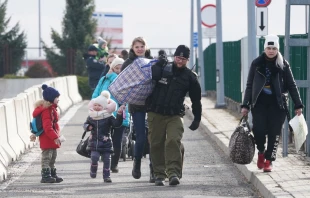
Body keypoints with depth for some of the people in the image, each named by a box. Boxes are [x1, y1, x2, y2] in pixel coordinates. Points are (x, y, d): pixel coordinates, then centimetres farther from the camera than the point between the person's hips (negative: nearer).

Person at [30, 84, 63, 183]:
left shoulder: (51, 108, 13)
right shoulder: (46, 111, -21)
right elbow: (47, 127, -28)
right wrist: (55, 137, -31)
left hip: (52, 139, 11)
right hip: (47, 139, -11)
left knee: (53, 157, 16)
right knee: (46, 157, -5)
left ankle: (53, 174, 24)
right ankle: (46, 176, -2)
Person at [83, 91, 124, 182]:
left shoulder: (109, 117, -4)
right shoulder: (91, 117, 5)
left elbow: (117, 123, -13)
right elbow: (85, 124, 17)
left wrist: (119, 114, -25)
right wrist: (88, 126, -6)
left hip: (106, 142, -1)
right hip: (94, 142, 1)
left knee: (107, 159, 1)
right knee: (94, 157, -15)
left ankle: (106, 176, 11)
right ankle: (93, 171, 10)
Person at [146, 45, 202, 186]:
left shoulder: (190, 77, 5)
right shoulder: (162, 69, 2)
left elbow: (196, 99, 13)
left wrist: (197, 119, 14)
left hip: (174, 115, -1)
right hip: (155, 114, 1)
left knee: (174, 141, -18)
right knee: (156, 144, 2)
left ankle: (173, 173, -23)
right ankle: (159, 174, 11)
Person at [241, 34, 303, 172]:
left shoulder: (283, 65, 2)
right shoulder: (256, 64, 3)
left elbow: (291, 85, 4)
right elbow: (249, 85, 7)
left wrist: (298, 105, -1)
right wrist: (245, 105, 2)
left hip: (277, 104, 0)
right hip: (259, 103, 0)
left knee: (274, 133, -1)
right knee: (259, 130, -13)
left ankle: (269, 160, 12)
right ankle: (261, 152, 15)